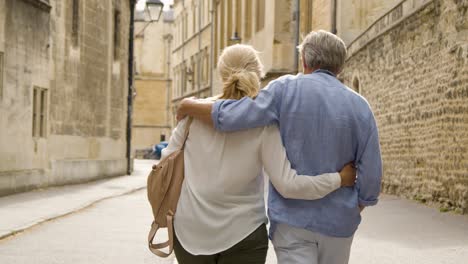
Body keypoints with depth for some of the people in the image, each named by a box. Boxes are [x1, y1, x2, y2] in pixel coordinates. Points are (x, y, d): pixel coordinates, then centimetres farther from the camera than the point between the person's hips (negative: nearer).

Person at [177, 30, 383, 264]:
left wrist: (188, 105, 3)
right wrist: (351, 213, 14)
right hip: (338, 224, 3)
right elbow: (371, 176, -2)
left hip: (293, 219, -3)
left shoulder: (286, 89, -8)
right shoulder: (360, 107, -1)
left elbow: (228, 117, -15)